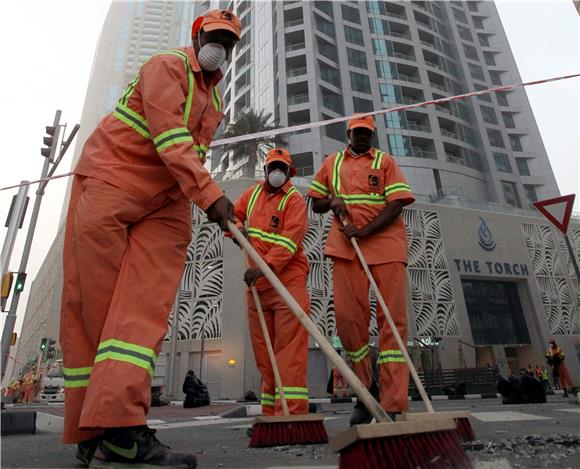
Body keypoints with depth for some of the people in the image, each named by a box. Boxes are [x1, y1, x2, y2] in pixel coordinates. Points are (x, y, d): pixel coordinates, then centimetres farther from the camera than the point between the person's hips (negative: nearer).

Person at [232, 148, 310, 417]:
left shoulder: (294, 199, -4)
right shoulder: (254, 192, 17)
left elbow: (290, 239, -17)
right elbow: (234, 214, 27)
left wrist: (265, 267, -29)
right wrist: (237, 230, 3)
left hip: (288, 278, -6)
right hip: (256, 281, 7)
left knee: (289, 346, -9)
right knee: (263, 349, 10)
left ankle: (292, 411, -7)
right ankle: (270, 412, 20)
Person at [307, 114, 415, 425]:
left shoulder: (385, 161, 13)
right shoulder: (332, 163, 20)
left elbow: (396, 204, -1)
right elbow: (316, 204, 22)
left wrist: (363, 232, -15)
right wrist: (332, 202, -2)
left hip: (386, 243, -1)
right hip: (346, 247, 2)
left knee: (393, 318, -8)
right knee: (348, 317, -6)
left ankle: (393, 405, -4)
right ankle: (366, 388, 15)